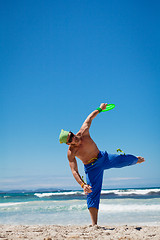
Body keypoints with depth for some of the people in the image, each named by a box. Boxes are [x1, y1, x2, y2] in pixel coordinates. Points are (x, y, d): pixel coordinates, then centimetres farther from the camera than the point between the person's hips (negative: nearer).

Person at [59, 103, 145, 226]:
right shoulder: (71, 153, -25)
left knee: (126, 160, 12)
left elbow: (89, 118, -3)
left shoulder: (83, 132, -20)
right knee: (92, 194, -9)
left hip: (104, 158, 3)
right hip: (92, 168, -3)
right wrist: (83, 184, -41)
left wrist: (100, 108, 7)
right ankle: (94, 224, -5)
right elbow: (74, 171, -28)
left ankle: (137, 159, 53)